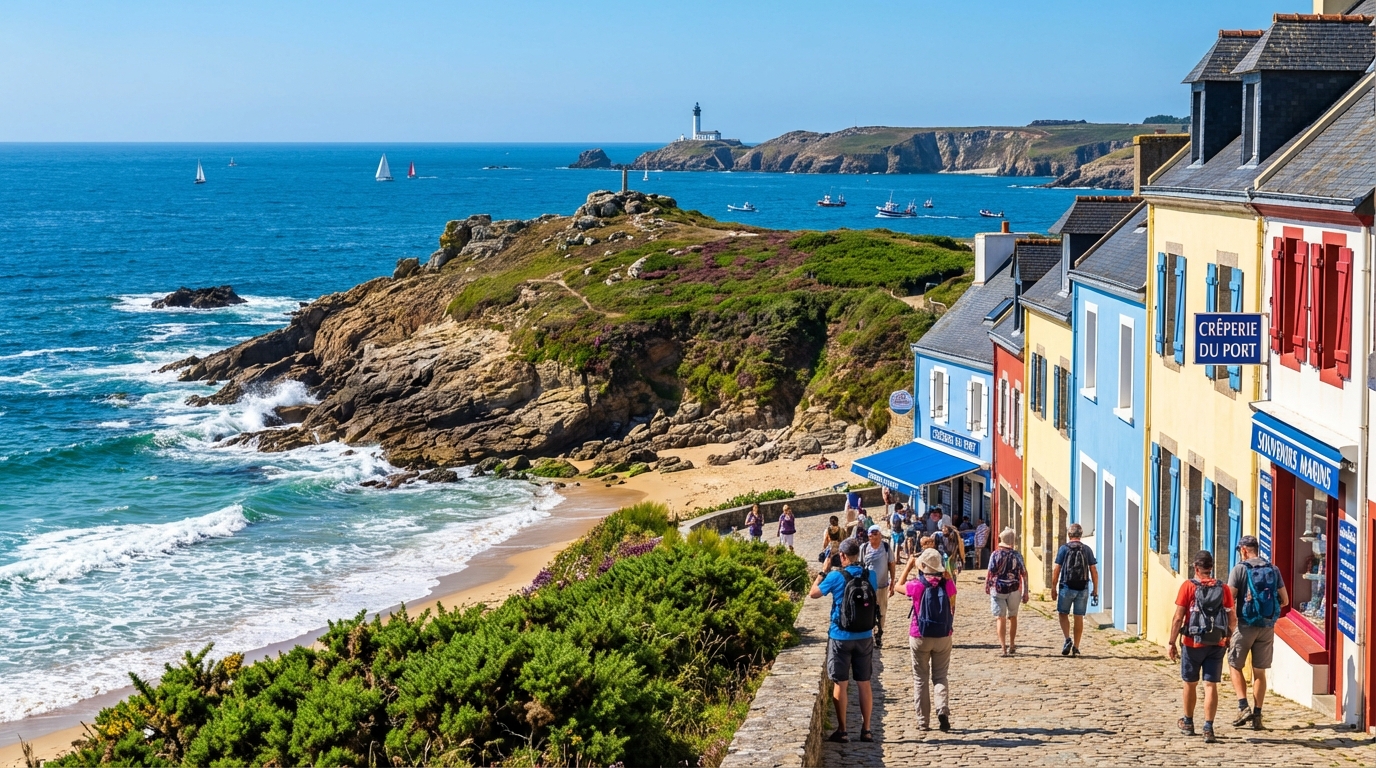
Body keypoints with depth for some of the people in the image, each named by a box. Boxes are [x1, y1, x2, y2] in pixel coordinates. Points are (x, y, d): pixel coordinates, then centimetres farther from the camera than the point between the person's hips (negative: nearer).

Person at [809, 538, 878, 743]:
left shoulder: (836, 577, -13)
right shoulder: (871, 576, -2)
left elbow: (813, 593, -1)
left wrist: (822, 572, 10)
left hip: (841, 637, -3)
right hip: (864, 636, 3)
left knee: (840, 684, 4)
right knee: (864, 683, 10)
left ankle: (842, 731, 6)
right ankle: (866, 730, 13)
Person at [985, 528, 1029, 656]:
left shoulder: (996, 554, -7)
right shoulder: (1017, 555, 0)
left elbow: (990, 573, -8)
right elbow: (1024, 574, 1)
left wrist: (987, 587, 5)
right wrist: (1025, 593, 7)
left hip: (998, 589, -3)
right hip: (1014, 590, 3)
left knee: (1001, 618, -1)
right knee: (1013, 617, 19)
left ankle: (1003, 648, -10)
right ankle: (1012, 646, 29)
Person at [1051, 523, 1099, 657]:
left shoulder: (1064, 549, -3)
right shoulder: (1087, 550, 4)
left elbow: (1056, 570, -5)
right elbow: (1094, 571, 3)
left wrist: (1054, 588, 3)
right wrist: (1095, 590, 10)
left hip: (1067, 587, -2)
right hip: (1083, 589, 2)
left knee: (1063, 614, 11)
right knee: (1079, 617, 7)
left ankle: (1068, 639, -10)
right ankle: (1076, 647, 8)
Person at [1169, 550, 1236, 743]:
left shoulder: (1188, 586, -8)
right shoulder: (1223, 589, 0)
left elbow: (1178, 618, -10)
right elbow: (1232, 620, 4)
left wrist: (1172, 643, -4)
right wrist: (1229, 640, 19)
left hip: (1193, 643, -1)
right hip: (1217, 645, 1)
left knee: (1190, 683, 15)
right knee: (1211, 685, 2)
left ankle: (1188, 723, 31)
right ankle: (1208, 728, -6)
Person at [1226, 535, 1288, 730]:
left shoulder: (1239, 569, -7)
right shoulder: (1273, 570, 6)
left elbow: (1229, 600, -12)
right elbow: (1285, 600, 9)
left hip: (1246, 625, -4)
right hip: (1268, 626, 4)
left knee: (1235, 666, 9)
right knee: (1260, 671, 10)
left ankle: (1243, 707, -5)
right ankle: (1257, 715, 9)